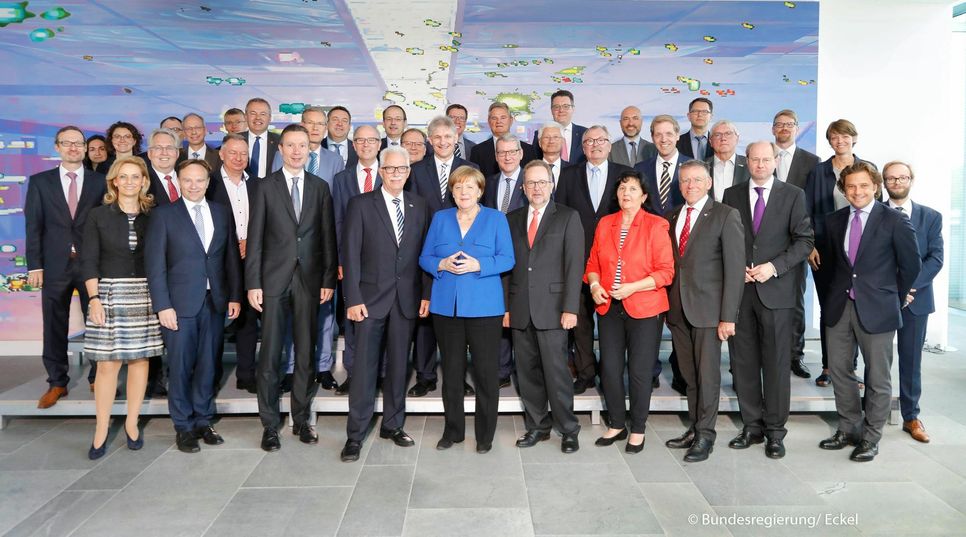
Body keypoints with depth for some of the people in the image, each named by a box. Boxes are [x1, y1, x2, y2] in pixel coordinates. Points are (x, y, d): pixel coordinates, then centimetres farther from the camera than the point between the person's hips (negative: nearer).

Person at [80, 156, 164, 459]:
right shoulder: (98, 215, 4)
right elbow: (89, 260, 1)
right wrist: (94, 298, -9)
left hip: (145, 294, 1)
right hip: (109, 293, -1)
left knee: (139, 359, 5)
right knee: (107, 364, -2)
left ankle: (132, 423, 18)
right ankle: (101, 431, 8)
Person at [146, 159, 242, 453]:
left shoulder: (222, 213, 9)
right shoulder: (164, 215, 0)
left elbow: (232, 257, 10)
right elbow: (154, 264, -4)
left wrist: (235, 295, 4)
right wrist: (162, 306, -10)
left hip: (215, 302, 3)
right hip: (180, 303, -3)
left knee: (207, 365, 9)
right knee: (181, 367, 4)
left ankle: (203, 421, 22)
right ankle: (184, 427, 17)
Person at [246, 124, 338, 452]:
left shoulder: (320, 187, 9)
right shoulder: (266, 187, 3)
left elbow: (327, 237, 6)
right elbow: (255, 238, 0)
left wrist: (329, 279, 0)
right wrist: (253, 283, -6)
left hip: (309, 279, 2)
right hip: (274, 279, -1)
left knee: (306, 353, 7)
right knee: (269, 354, 2)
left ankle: (302, 419, 20)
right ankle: (270, 425, 13)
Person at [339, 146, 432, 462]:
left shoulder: (419, 207, 8)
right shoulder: (361, 205, -1)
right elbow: (351, 254, -5)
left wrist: (426, 294, 2)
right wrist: (353, 299, -11)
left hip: (407, 299, 3)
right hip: (371, 297, -3)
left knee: (399, 365, 10)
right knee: (364, 367, 0)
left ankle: (393, 425, 24)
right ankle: (355, 435, 10)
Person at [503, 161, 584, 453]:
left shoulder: (568, 217, 1)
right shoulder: (512, 219, 13)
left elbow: (574, 265, -5)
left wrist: (570, 308, -11)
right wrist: (505, 306, 6)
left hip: (551, 308, -4)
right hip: (520, 309, 4)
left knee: (556, 370, -3)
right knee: (527, 371, 9)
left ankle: (568, 429, 12)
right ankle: (537, 426, 23)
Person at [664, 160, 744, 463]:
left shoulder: (725, 216, -4)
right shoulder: (672, 218, 13)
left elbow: (734, 268, -9)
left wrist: (728, 316, -13)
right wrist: (665, 303, 3)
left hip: (707, 308, -5)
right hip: (678, 309, 5)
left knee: (707, 374, 2)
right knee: (689, 375, 12)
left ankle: (705, 435, 13)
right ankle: (694, 428, 24)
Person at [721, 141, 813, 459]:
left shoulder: (793, 195, 4)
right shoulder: (731, 195, 10)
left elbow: (805, 240, 0)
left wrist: (774, 266, -12)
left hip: (777, 289, -2)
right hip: (740, 289, 2)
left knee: (777, 362, 2)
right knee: (743, 361, 6)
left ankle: (775, 431, 14)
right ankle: (752, 426, 18)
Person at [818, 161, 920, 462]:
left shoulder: (895, 221, -6)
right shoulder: (834, 221, 7)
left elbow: (911, 265, 0)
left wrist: (897, 297, 7)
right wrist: (836, 292, 12)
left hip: (876, 309, -4)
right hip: (839, 307, 4)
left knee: (878, 378, 5)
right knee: (839, 370, 11)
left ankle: (871, 438, 19)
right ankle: (849, 429, 27)